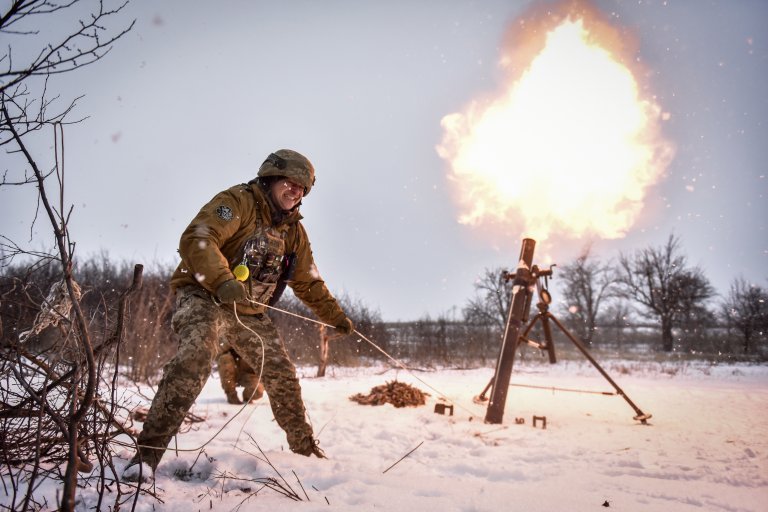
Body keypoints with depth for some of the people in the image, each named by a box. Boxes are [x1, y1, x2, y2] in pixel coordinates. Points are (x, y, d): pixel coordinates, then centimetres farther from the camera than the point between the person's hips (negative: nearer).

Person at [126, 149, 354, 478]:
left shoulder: (293, 231, 12)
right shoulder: (238, 201, -10)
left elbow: (308, 283, 21)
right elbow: (196, 239, -26)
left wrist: (335, 316, 18)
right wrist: (222, 281, -41)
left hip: (249, 311, 7)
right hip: (205, 296, -7)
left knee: (282, 376, 5)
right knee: (196, 358, -33)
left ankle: (304, 448, 25)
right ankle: (148, 452, -28)